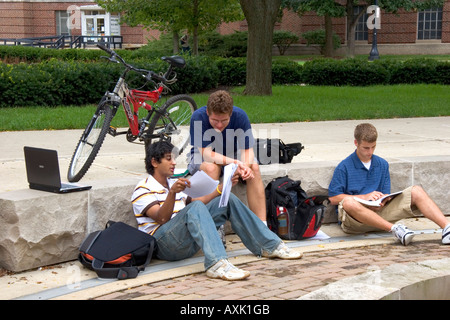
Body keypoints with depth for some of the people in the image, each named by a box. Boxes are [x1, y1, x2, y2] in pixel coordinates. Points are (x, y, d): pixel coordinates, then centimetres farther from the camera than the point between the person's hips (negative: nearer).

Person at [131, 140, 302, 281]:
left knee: (228, 200, 4)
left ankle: (269, 246, 3)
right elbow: (162, 218, -17)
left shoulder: (173, 183, 25)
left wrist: (222, 187, 21)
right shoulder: (143, 190, -3)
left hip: (190, 242, 8)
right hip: (163, 244, -8)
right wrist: (172, 192, -34)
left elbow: (196, 201, 31)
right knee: (195, 208, -34)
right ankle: (216, 264, -51)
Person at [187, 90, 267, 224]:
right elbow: (206, 153, -31)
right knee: (211, 167, -37)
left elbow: (247, 149, -18)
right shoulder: (198, 117, -27)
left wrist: (245, 166, -41)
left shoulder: (240, 116, -19)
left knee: (254, 167, -27)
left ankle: (262, 223, -27)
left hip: (232, 155, 2)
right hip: (203, 158, -2)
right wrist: (235, 162, -44)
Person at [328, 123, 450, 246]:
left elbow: (386, 195, 16)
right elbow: (333, 198, -7)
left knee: (416, 192, -12)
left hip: (379, 212, 4)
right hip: (355, 219, -4)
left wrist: (382, 202, -11)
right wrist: (365, 197, -12)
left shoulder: (382, 164, 15)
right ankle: (394, 228, -43)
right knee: (348, 203, -42)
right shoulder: (344, 167, 0)